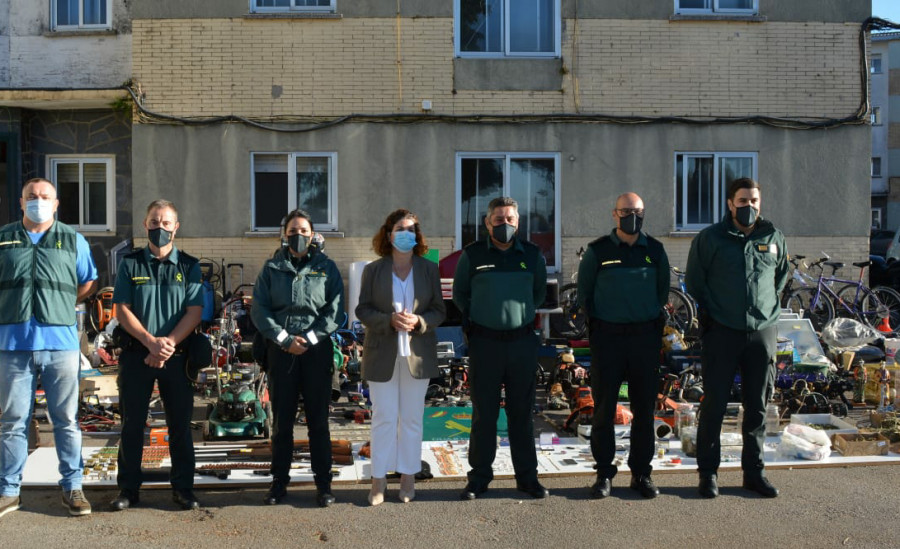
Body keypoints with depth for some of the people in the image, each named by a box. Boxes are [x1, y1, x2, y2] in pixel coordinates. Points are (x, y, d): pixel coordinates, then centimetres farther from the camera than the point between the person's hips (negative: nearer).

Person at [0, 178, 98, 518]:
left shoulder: (73, 241, 10)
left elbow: (88, 283, 17)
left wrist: (56, 306, 6)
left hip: (60, 341, 0)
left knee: (66, 420, 4)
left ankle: (72, 487, 12)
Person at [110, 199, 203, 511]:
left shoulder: (189, 266, 6)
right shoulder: (130, 264, 7)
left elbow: (194, 312, -1)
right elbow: (122, 310, 0)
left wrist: (169, 344, -15)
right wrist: (151, 342, -13)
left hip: (177, 356, 0)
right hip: (135, 354, 1)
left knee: (180, 424, 3)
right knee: (132, 423, 5)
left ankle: (183, 488, 12)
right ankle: (128, 489, 16)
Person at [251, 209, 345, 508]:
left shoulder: (326, 267, 5)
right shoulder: (272, 268, 7)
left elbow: (335, 311, -1)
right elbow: (259, 309, 1)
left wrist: (309, 338, -11)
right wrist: (285, 339, -9)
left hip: (317, 350, -1)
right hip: (280, 351, 1)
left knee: (318, 420, 3)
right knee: (281, 420, 7)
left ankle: (323, 483, 12)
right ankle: (279, 481, 19)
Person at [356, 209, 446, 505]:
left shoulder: (429, 269, 5)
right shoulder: (373, 270, 3)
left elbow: (439, 311, 5)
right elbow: (362, 309, 0)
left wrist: (419, 321, -16)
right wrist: (390, 320, -18)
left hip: (417, 354, 1)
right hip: (382, 354, -1)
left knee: (411, 418, 8)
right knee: (383, 418, 3)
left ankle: (408, 477, 19)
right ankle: (379, 480, 13)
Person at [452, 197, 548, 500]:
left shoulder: (532, 254, 6)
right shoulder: (472, 255, 1)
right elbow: (459, 293, 14)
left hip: (523, 342, 2)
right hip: (484, 342, -1)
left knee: (522, 413, 8)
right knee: (484, 413, 4)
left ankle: (527, 477, 18)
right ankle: (479, 477, 14)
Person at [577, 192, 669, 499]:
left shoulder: (655, 250, 7)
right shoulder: (598, 251, 0)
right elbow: (584, 292, 9)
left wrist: (652, 317, 14)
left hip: (646, 335, 2)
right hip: (607, 337, -2)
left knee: (644, 407, 6)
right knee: (604, 407, 1)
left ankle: (641, 473, 18)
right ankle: (604, 473, 12)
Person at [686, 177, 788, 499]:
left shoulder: (774, 238, 5)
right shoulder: (710, 238, -2)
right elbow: (694, 280, 6)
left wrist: (767, 305, 12)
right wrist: (710, 312, 1)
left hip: (762, 332, 3)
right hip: (721, 332, -3)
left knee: (757, 406, 10)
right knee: (714, 404, 2)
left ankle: (754, 471, 22)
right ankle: (708, 472, 13)